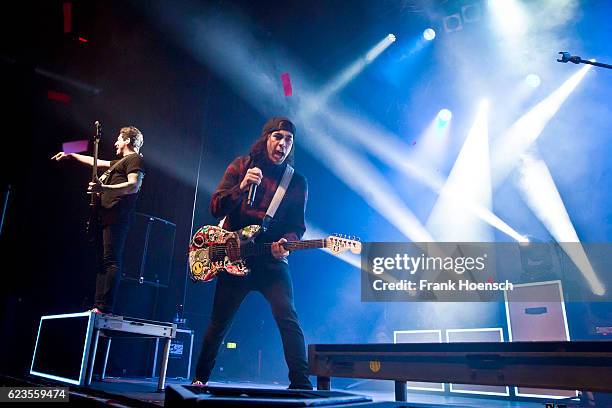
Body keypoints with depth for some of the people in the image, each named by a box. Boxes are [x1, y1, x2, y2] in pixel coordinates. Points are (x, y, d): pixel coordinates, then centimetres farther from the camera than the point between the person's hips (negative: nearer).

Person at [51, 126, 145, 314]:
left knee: (111, 261, -16)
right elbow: (96, 162, 44)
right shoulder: (121, 162, 30)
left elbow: (134, 185, -17)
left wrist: (104, 188, -27)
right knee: (102, 261, 5)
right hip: (106, 216, 10)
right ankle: (98, 306, 4)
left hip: (117, 217, -10)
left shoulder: (135, 159, 0)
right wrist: (71, 155, 49)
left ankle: (104, 307, -21)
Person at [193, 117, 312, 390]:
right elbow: (216, 208, -4)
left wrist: (288, 242, -20)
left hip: (272, 261, 0)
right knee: (219, 323, 11)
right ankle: (200, 377, 33)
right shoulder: (240, 166, 3)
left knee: (287, 318, -18)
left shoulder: (297, 182, 3)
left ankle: (301, 383, -10)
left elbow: (298, 226, 2)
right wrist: (242, 186, -20)